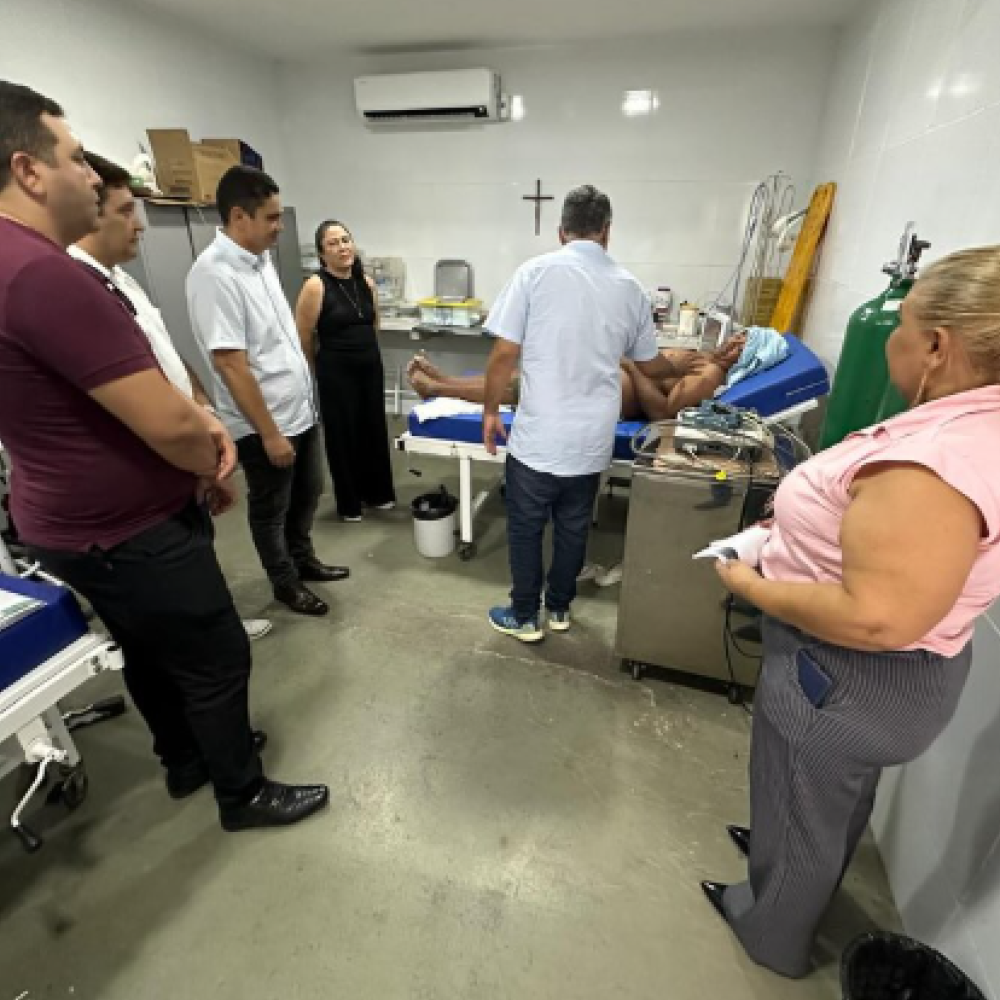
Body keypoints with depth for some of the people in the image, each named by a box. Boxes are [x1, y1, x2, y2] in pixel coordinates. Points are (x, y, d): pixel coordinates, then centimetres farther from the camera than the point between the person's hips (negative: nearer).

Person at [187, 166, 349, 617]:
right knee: (270, 510, 11)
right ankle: (286, 583, 30)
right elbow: (229, 364, -23)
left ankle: (303, 560, 43)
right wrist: (269, 433, -20)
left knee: (307, 493, 22)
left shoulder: (260, 257, 7)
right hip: (264, 424, -8)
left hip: (300, 410, 8)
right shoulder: (214, 273, -20)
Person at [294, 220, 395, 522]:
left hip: (371, 367, 5)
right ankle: (349, 503, 22)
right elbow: (303, 337, -8)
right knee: (343, 433, 5)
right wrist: (323, 367, 5)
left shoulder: (367, 283, 3)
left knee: (374, 428, 14)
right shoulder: (316, 286, -14)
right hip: (336, 372, -5)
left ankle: (377, 492, 32)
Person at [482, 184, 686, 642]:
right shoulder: (629, 286, 6)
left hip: (538, 435, -4)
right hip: (593, 438, 4)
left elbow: (505, 353, -11)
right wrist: (682, 369, 38)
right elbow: (649, 365, 16)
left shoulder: (535, 271, -6)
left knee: (525, 527, 12)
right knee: (573, 528, 19)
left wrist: (490, 411, 3)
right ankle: (559, 608, 36)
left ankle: (525, 616, 26)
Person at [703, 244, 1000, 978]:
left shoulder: (935, 464, -34)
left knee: (800, 808, 19)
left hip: (848, 678, -8)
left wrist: (753, 586, -22)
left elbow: (877, 617, -34)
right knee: (839, 798, 32)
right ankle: (787, 855, 60)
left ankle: (773, 933, 47)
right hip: (893, 670, 9)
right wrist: (803, 528, 4)